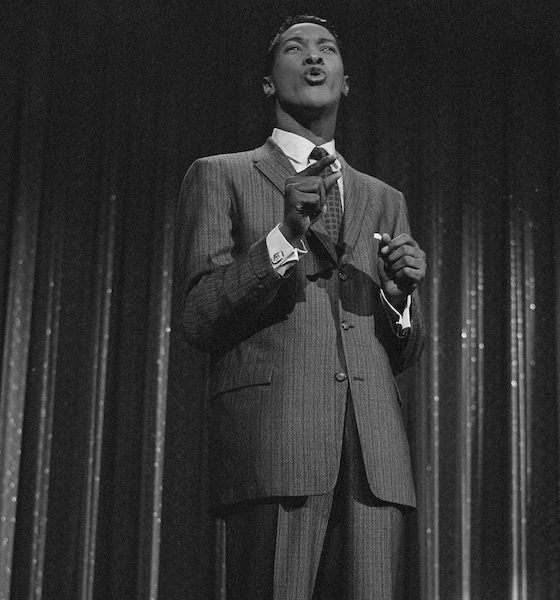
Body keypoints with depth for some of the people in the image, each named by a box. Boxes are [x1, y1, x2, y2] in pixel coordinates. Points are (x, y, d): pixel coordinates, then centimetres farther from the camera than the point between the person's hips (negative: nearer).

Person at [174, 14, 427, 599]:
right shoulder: (219, 176, 13)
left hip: (374, 445, 4)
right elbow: (199, 320, 1)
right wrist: (285, 234, -12)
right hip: (271, 438, -3)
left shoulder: (385, 200, 24)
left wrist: (400, 291, 1)